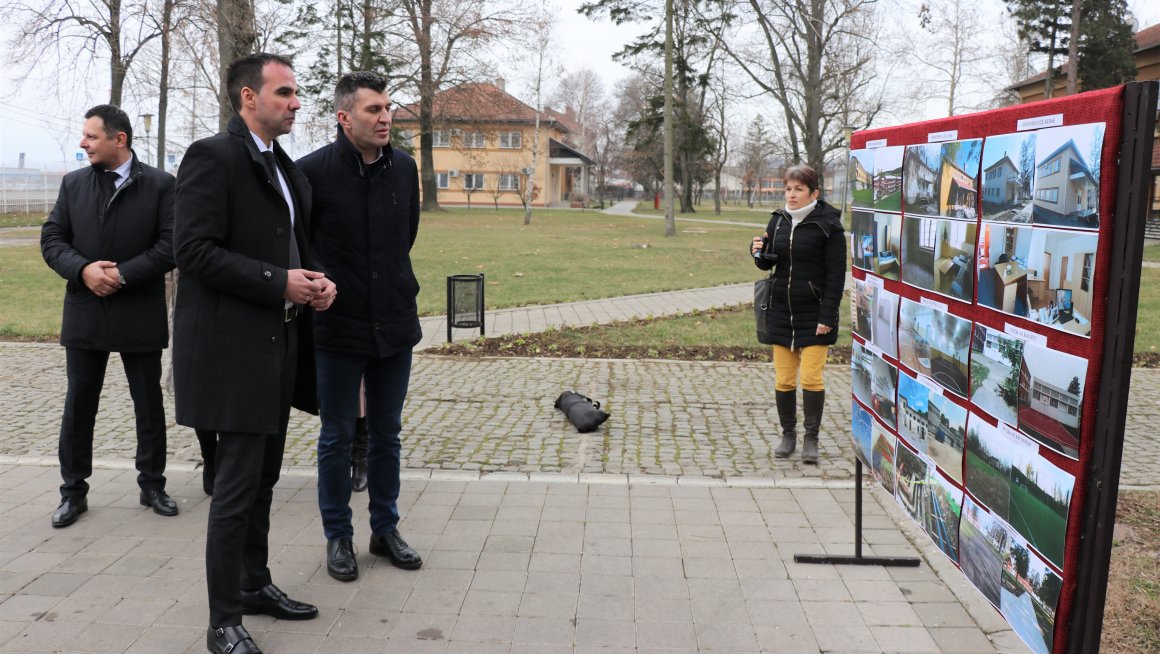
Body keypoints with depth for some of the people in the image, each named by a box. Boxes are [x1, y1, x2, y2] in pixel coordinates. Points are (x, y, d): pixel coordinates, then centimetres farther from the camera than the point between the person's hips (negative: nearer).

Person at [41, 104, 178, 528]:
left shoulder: (160, 185, -4)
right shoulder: (73, 184, 8)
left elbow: (172, 245, -10)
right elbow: (52, 240, 5)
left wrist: (124, 274, -18)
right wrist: (83, 269, -14)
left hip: (140, 315, -3)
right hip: (84, 314, 3)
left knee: (149, 405, 8)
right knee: (78, 406, 9)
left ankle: (152, 485, 22)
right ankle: (73, 492, 20)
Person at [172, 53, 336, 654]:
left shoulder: (282, 166, 15)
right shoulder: (212, 157, -11)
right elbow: (194, 250, -19)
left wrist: (315, 278, 2)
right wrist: (279, 283, -20)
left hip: (277, 342, 9)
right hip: (235, 345, -9)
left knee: (262, 478, 17)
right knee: (238, 485, -4)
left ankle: (255, 583, 32)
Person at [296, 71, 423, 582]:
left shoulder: (404, 167, 3)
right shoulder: (314, 170, -12)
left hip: (395, 322, 4)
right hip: (339, 325, -4)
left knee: (387, 434, 14)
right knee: (337, 437, 8)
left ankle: (385, 529, 29)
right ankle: (338, 537, 23)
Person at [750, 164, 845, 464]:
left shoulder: (828, 225, -8)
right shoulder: (778, 220, 7)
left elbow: (836, 275, -9)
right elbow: (768, 263, 17)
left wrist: (827, 316, -14)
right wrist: (758, 251, -6)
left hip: (814, 313, -4)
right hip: (781, 312, 5)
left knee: (811, 378, -4)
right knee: (783, 379, 7)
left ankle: (811, 439, 10)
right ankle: (788, 435, 21)